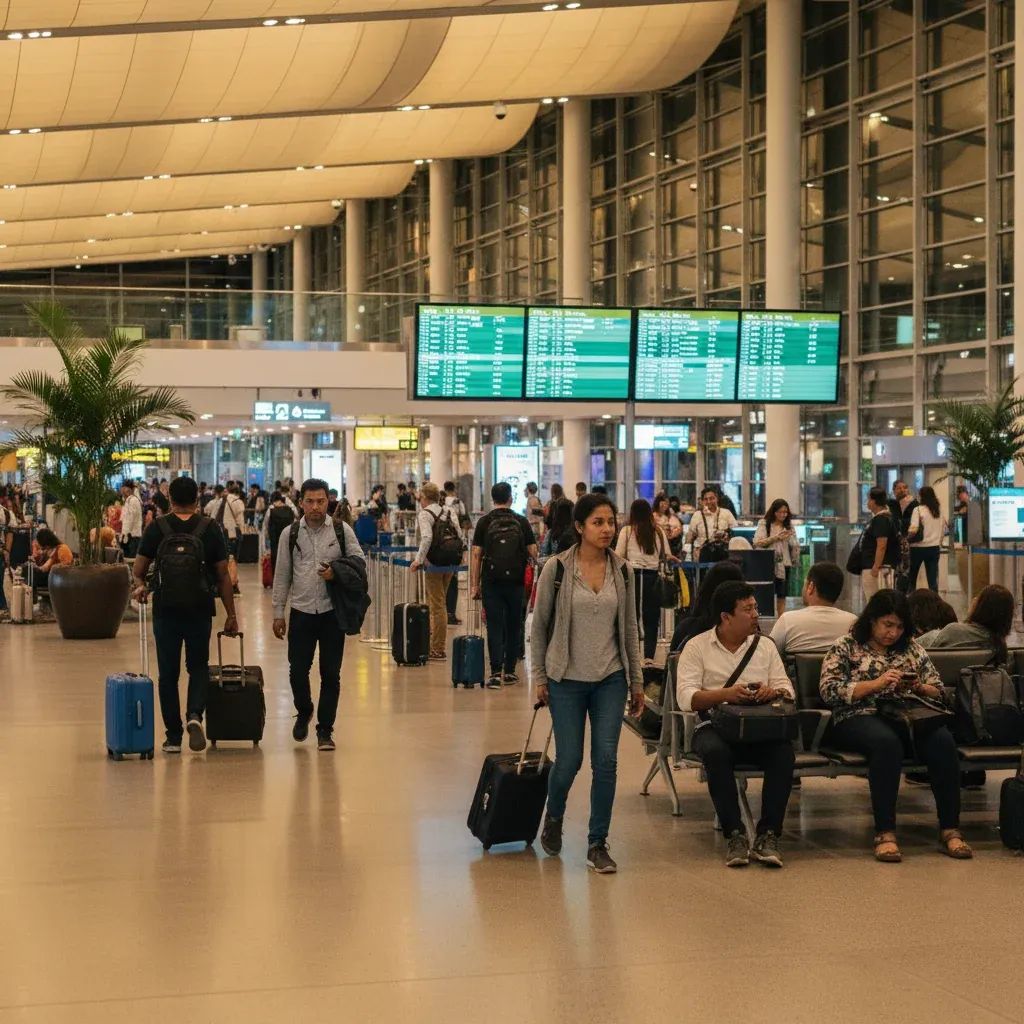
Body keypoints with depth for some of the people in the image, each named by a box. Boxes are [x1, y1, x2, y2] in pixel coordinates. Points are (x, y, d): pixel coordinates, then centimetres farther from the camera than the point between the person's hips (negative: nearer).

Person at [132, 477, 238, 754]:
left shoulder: (156, 528, -1)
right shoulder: (209, 529, -1)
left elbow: (138, 570, -1)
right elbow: (223, 576, 0)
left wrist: (141, 586, 18)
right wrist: (231, 614, 6)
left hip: (165, 611, 0)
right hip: (200, 611, 0)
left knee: (168, 673, 9)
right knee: (198, 667, 15)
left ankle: (173, 736, 10)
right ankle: (195, 714, -11)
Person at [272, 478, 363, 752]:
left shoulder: (342, 531, 0)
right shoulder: (290, 534, 3)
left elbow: (360, 560, 6)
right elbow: (282, 575, 6)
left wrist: (337, 571, -14)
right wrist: (278, 613, 4)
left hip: (332, 612, 0)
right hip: (301, 612, 1)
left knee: (331, 674, 2)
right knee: (297, 670, 1)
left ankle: (325, 730, 14)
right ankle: (304, 713, 30)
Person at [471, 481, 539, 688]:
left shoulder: (484, 522, 1)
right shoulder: (521, 522, 3)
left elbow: (476, 555, -1)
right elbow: (533, 552, 2)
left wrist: (474, 584, 2)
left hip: (491, 581, -1)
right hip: (516, 580, 1)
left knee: (494, 626, -1)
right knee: (513, 626, 12)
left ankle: (496, 673, -10)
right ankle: (509, 671, 17)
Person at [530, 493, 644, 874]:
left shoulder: (621, 570, 2)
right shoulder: (557, 568, -8)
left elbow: (629, 628, 9)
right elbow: (539, 625, -1)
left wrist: (637, 681, 10)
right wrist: (539, 677, -2)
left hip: (610, 679, 3)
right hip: (567, 679, -2)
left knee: (606, 760, -3)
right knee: (569, 760, 0)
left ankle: (598, 844, 8)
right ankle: (553, 817, 32)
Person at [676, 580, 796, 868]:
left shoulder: (765, 645, 16)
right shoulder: (697, 647, 5)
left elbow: (788, 690, 9)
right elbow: (686, 697, -7)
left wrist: (773, 692, -15)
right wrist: (725, 695, -23)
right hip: (715, 727, -2)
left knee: (784, 753, -30)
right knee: (715, 752, -37)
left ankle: (767, 836, -24)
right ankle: (734, 836, -27)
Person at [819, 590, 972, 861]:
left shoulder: (912, 648, 21)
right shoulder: (844, 647, 8)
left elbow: (938, 692, 20)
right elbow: (829, 691, -5)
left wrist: (918, 687, -3)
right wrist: (876, 684, -12)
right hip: (858, 718, -4)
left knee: (943, 741, -29)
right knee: (887, 742, -39)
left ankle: (950, 829, -26)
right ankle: (885, 832, -38)